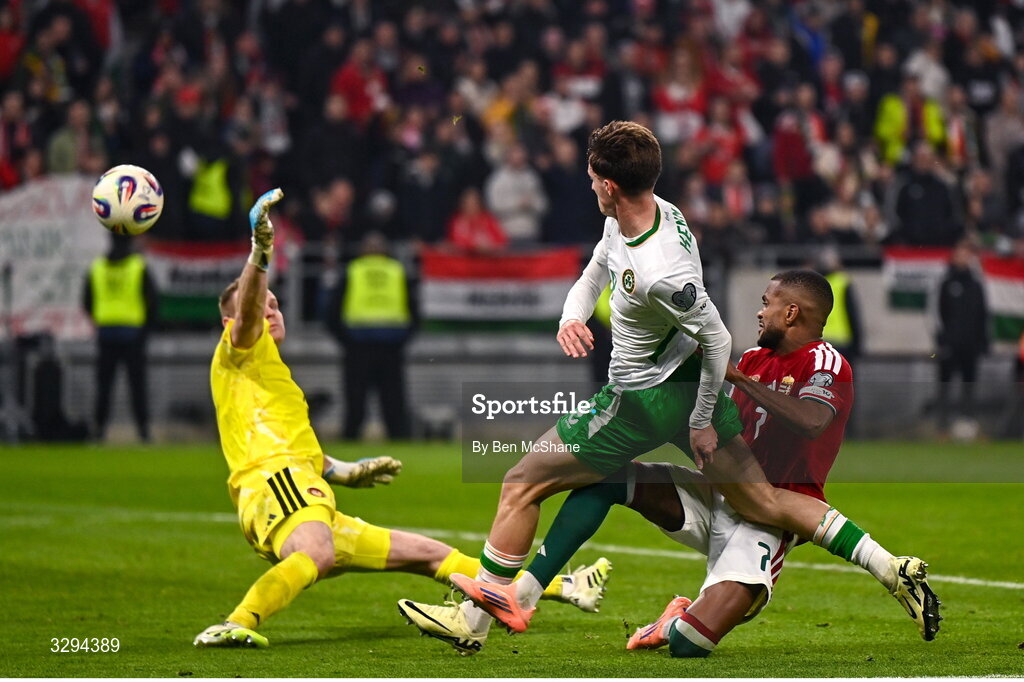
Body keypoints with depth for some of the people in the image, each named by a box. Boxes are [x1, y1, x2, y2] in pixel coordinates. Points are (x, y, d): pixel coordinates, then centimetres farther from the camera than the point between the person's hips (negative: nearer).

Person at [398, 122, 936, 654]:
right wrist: (571, 318, -9)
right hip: (690, 384, 9)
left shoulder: (659, 273, -32)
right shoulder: (655, 210, -4)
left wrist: (701, 422, -11)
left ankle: (472, 620, 11)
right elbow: (594, 275, 12)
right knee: (765, 503, 12)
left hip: (646, 400, -9)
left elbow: (718, 340, -22)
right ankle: (894, 571, 7)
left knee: (521, 485, 1)